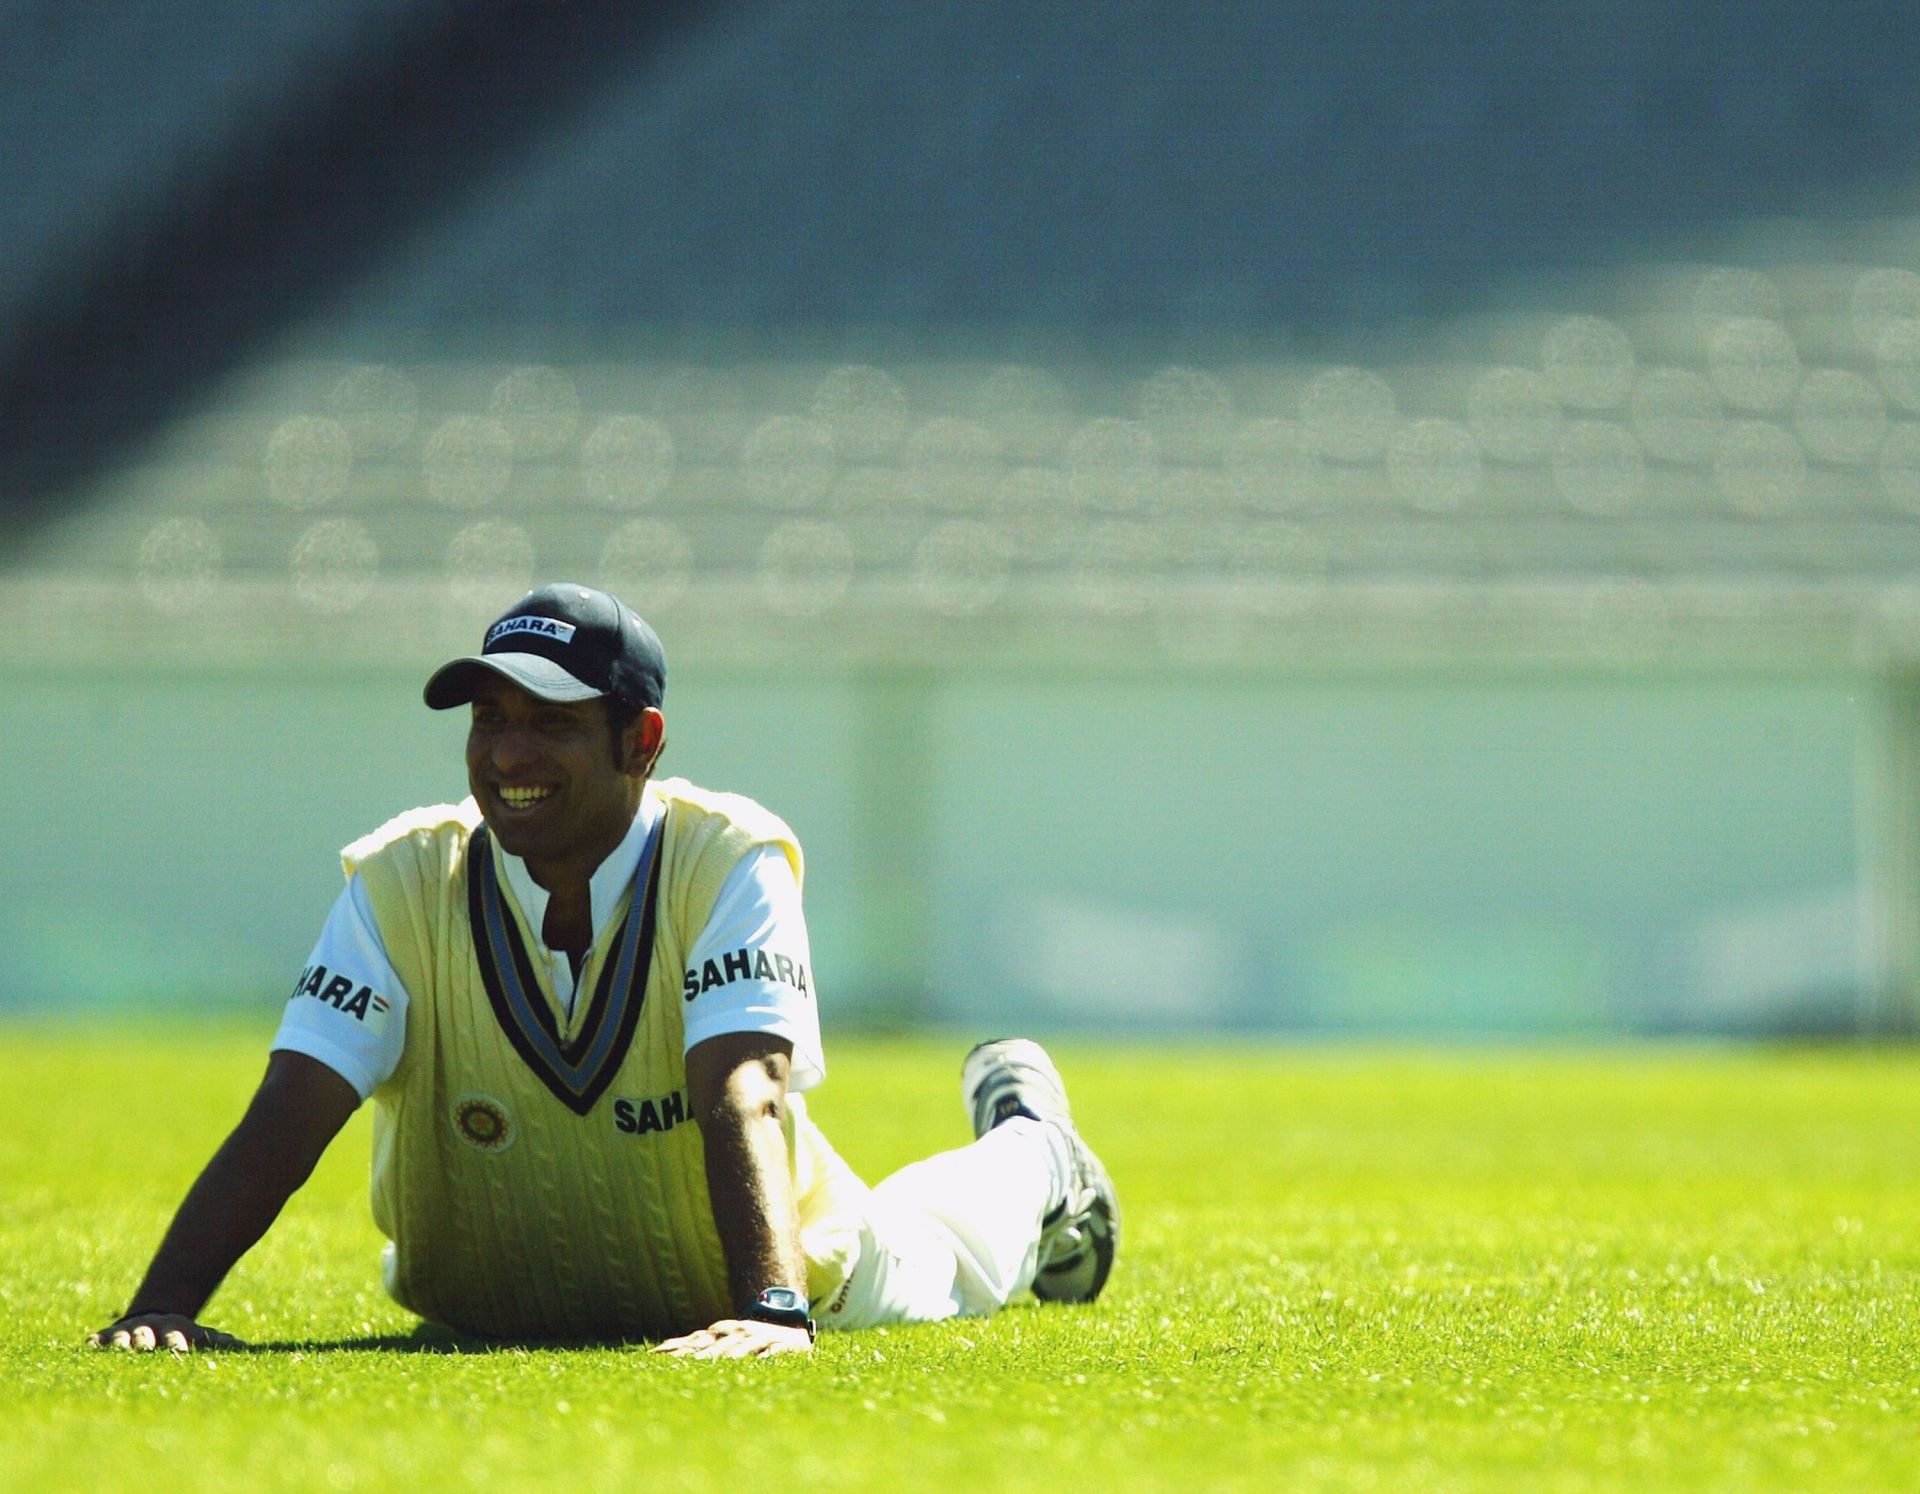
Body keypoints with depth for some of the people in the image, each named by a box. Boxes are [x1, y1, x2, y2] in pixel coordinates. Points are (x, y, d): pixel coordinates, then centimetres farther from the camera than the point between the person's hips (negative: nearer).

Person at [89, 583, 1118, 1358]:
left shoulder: (732, 867, -30)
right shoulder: (403, 884, -25)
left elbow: (747, 1097, -44)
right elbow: (282, 1125, -33)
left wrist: (773, 1310, -62)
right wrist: (162, 1311, -49)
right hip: (485, 1315, 2)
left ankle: (1027, 1147, 58)